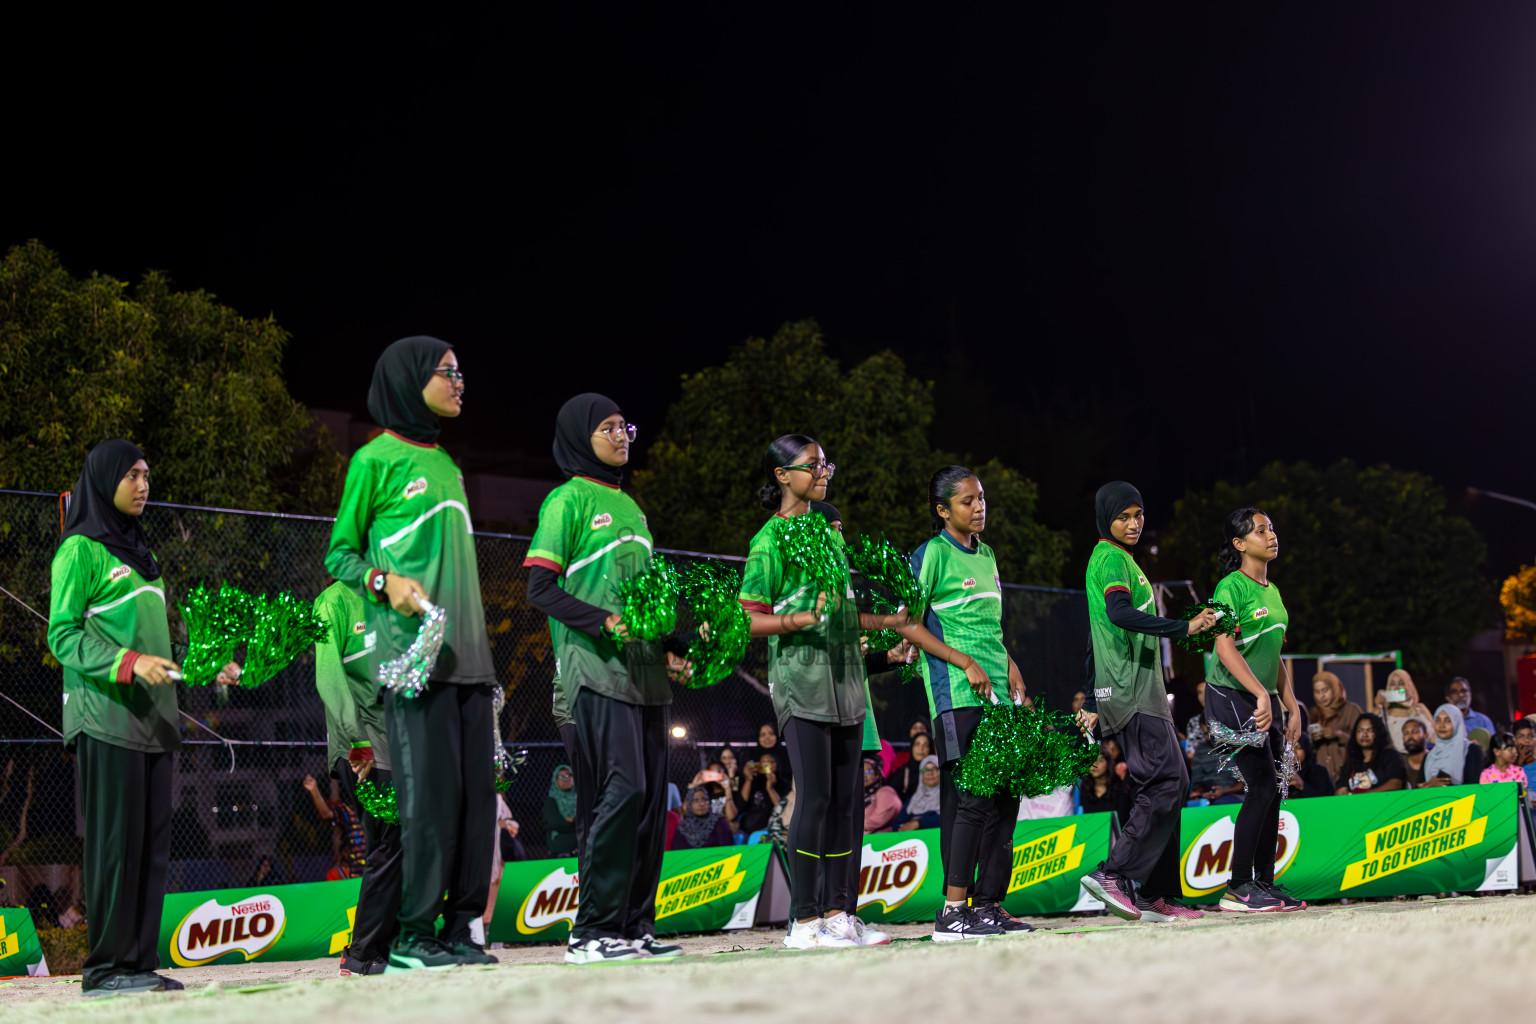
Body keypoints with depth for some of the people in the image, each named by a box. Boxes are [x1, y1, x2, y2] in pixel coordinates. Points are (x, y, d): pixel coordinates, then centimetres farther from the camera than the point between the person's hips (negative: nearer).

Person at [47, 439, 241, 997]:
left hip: (153, 718, 8)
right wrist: (129, 663, -21)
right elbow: (62, 635, -10)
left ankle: (140, 962, 8)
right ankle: (105, 966, -3)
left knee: (151, 845, 5)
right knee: (114, 841, -7)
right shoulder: (81, 549, -2)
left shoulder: (137, 553, 22)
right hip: (105, 716, -8)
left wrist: (206, 669, 13)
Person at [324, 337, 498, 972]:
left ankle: (458, 927, 9)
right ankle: (412, 936, -6)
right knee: (428, 790, -11)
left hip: (466, 653, 8)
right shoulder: (376, 460, 1)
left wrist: (477, 638, 17)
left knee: (475, 790, 3)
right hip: (411, 651, -7)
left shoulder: (445, 464, 22)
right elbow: (339, 553, 2)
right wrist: (384, 581, -17)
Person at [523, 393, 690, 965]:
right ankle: (592, 930, -10)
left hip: (645, 673, 8)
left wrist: (667, 650, 13)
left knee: (652, 797, 5)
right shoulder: (570, 499, 0)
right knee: (620, 791, -15)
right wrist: (604, 623, -19)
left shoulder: (630, 507, 23)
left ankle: (636, 924, 10)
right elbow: (540, 588, -8)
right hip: (597, 670, -8)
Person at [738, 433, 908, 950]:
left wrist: (891, 620, 17)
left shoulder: (830, 534, 20)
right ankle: (805, 921, -6)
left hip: (845, 678, 8)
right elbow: (749, 620, -9)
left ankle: (837, 913, 10)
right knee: (814, 797, -11)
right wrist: (794, 621, -24)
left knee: (846, 801, 5)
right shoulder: (771, 540, -3)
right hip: (800, 680, -7)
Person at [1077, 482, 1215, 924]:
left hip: (1143, 693, 10)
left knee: (1159, 787, 7)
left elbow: (1095, 637, 25)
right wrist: (1184, 627, -30)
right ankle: (1113, 875, -16)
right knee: (1168, 781, -16)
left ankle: (1156, 895, 7)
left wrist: (1092, 702, 26)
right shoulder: (1111, 558, -8)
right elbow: (1120, 614, -27)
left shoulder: (1111, 558, 23)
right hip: (1131, 693, -10)